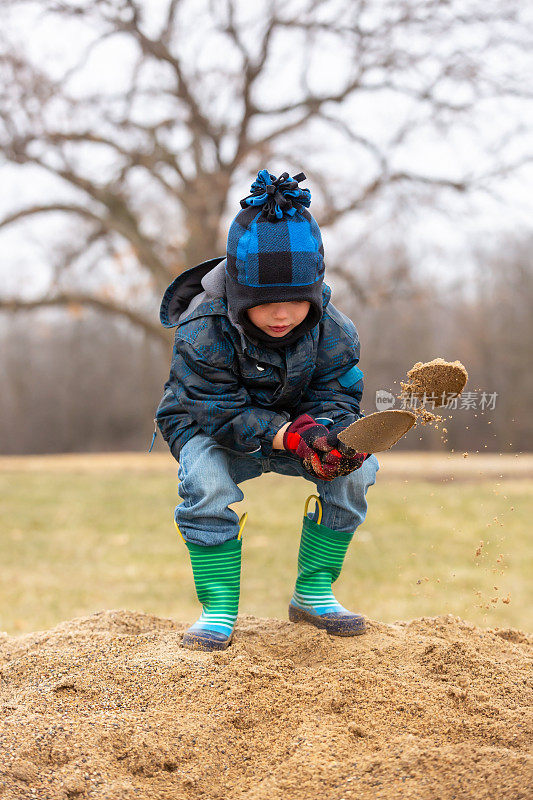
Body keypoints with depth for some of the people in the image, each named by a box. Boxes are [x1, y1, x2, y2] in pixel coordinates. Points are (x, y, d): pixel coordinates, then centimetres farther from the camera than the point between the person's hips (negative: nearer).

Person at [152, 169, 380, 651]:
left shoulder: (332, 330, -19)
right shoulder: (203, 332, -30)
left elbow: (336, 397, -16)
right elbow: (223, 413, -30)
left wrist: (331, 432, -43)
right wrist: (294, 436, -45)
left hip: (297, 425, 3)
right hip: (209, 429, -3)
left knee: (357, 467, -22)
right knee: (206, 480, -36)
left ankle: (313, 593, -6)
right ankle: (218, 607, -19)